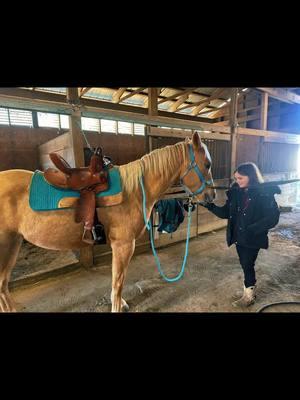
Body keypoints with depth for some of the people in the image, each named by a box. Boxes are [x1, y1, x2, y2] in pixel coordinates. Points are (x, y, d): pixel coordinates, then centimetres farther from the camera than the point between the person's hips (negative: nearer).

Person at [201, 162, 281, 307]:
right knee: (245, 265, 18)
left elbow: (272, 218, -17)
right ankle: (252, 290, 42)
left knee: (247, 266, 7)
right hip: (238, 236, 6)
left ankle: (249, 296, 30)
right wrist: (210, 206, -11)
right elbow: (225, 213, 4)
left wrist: (252, 230, -25)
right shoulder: (235, 192, 1)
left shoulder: (264, 193, -15)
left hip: (252, 238, -5)